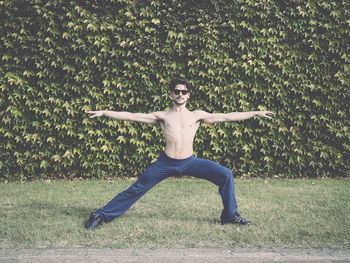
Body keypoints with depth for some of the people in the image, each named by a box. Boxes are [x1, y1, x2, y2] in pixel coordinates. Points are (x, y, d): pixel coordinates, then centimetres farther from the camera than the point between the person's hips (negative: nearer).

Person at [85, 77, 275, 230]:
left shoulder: (197, 116, 12)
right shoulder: (163, 116, 9)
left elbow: (226, 117, 9)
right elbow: (133, 116, 5)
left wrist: (255, 113, 6)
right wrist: (104, 113, -2)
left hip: (189, 162, 1)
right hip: (166, 162, -1)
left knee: (225, 175, -10)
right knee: (136, 190, -2)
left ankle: (230, 216, 7)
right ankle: (101, 215, 10)